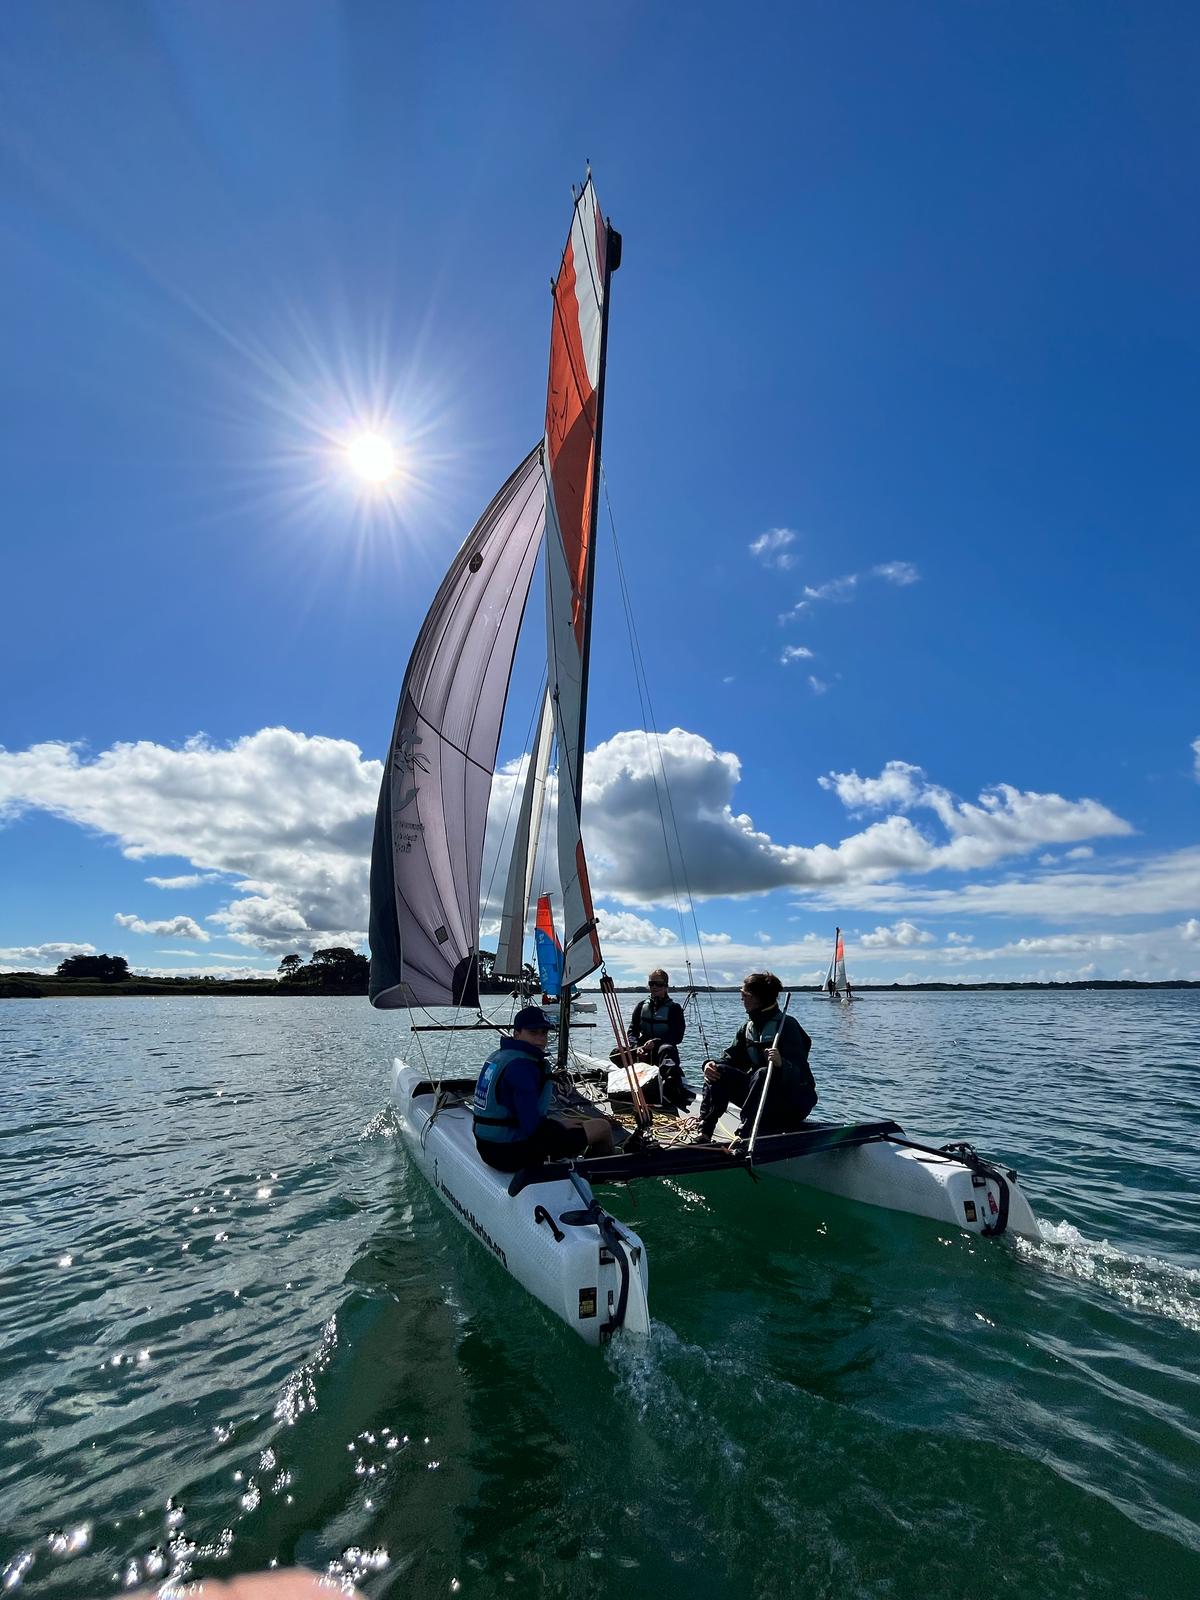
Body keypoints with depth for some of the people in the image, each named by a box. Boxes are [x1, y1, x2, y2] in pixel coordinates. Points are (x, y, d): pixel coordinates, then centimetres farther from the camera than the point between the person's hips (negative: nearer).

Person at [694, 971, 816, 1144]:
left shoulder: (787, 1026, -17)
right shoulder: (747, 1027, 5)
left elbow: (801, 1074, -24)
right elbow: (731, 1058, 3)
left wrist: (781, 1064, -45)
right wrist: (711, 1064, -18)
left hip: (795, 1101, -7)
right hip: (760, 1095, 7)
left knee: (763, 1074, -34)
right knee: (719, 1072, -10)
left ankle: (743, 1136, -37)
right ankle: (703, 1134, -18)